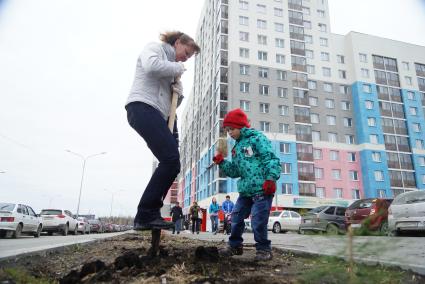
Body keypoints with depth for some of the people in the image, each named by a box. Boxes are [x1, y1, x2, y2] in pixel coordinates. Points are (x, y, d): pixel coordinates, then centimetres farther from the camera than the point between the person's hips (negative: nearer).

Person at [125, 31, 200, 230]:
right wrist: (177, 68, -1)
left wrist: (178, 92, 9)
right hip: (143, 107, -9)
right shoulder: (155, 47, 9)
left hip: (161, 115, 9)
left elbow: (172, 100, 31)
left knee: (171, 163, 1)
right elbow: (151, 66, -17)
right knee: (171, 159, -22)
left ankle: (150, 215, 6)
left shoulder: (170, 66, 32)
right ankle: (145, 215, -16)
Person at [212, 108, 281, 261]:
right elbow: (234, 171, 21)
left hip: (262, 190, -8)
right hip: (245, 191, 8)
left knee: (258, 220, -7)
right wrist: (221, 162, 9)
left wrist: (270, 179, -23)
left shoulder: (257, 138, -4)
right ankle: (235, 245, 30)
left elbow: (272, 159, -13)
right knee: (236, 217, 11)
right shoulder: (236, 148, 21)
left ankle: (264, 249, 14)